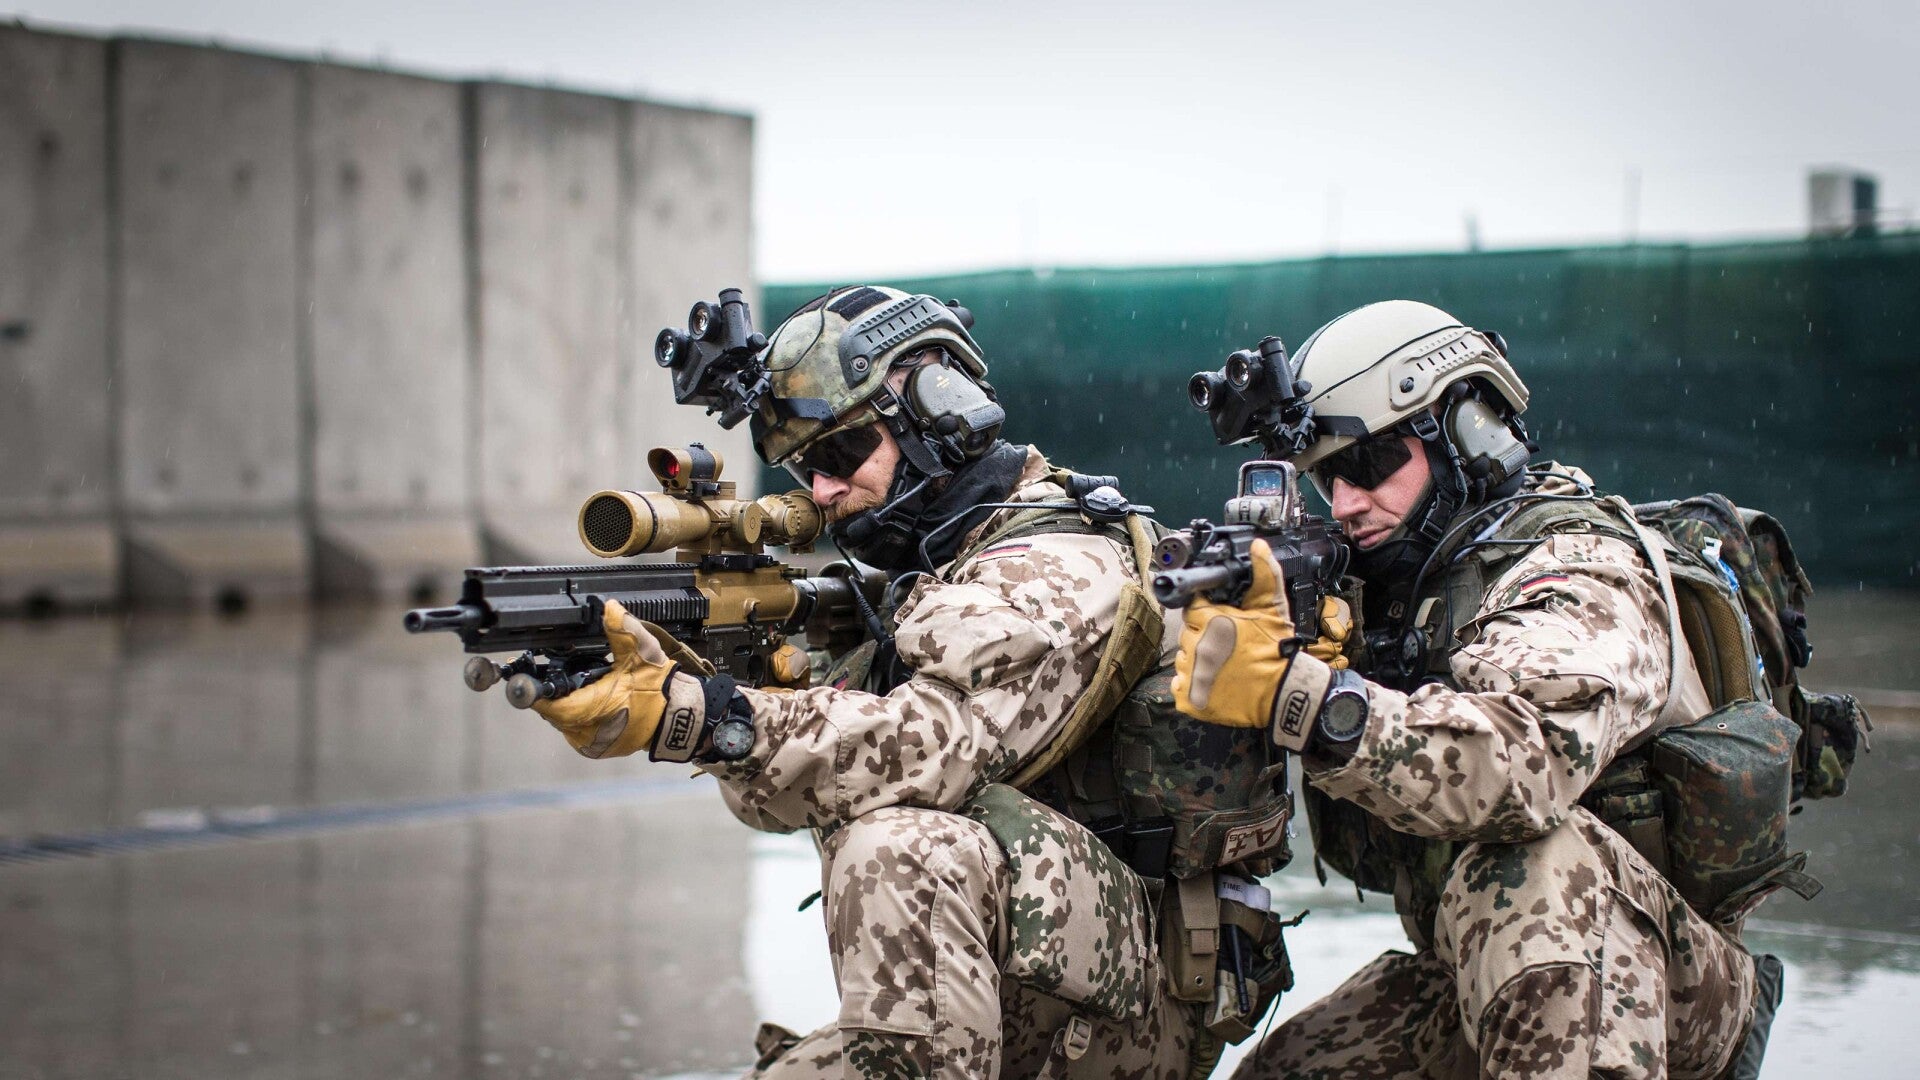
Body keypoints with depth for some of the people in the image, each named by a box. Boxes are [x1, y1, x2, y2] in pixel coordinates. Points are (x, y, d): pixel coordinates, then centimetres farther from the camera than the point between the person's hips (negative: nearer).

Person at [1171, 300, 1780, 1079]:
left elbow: (1527, 761, -40)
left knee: (1535, 858, -35)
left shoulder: (1580, 575, -17)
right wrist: (1281, 641, -19)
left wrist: (1296, 696, -46)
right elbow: (1360, 853, -3)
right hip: (1473, 982, 8)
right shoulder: (1400, 588, 6)